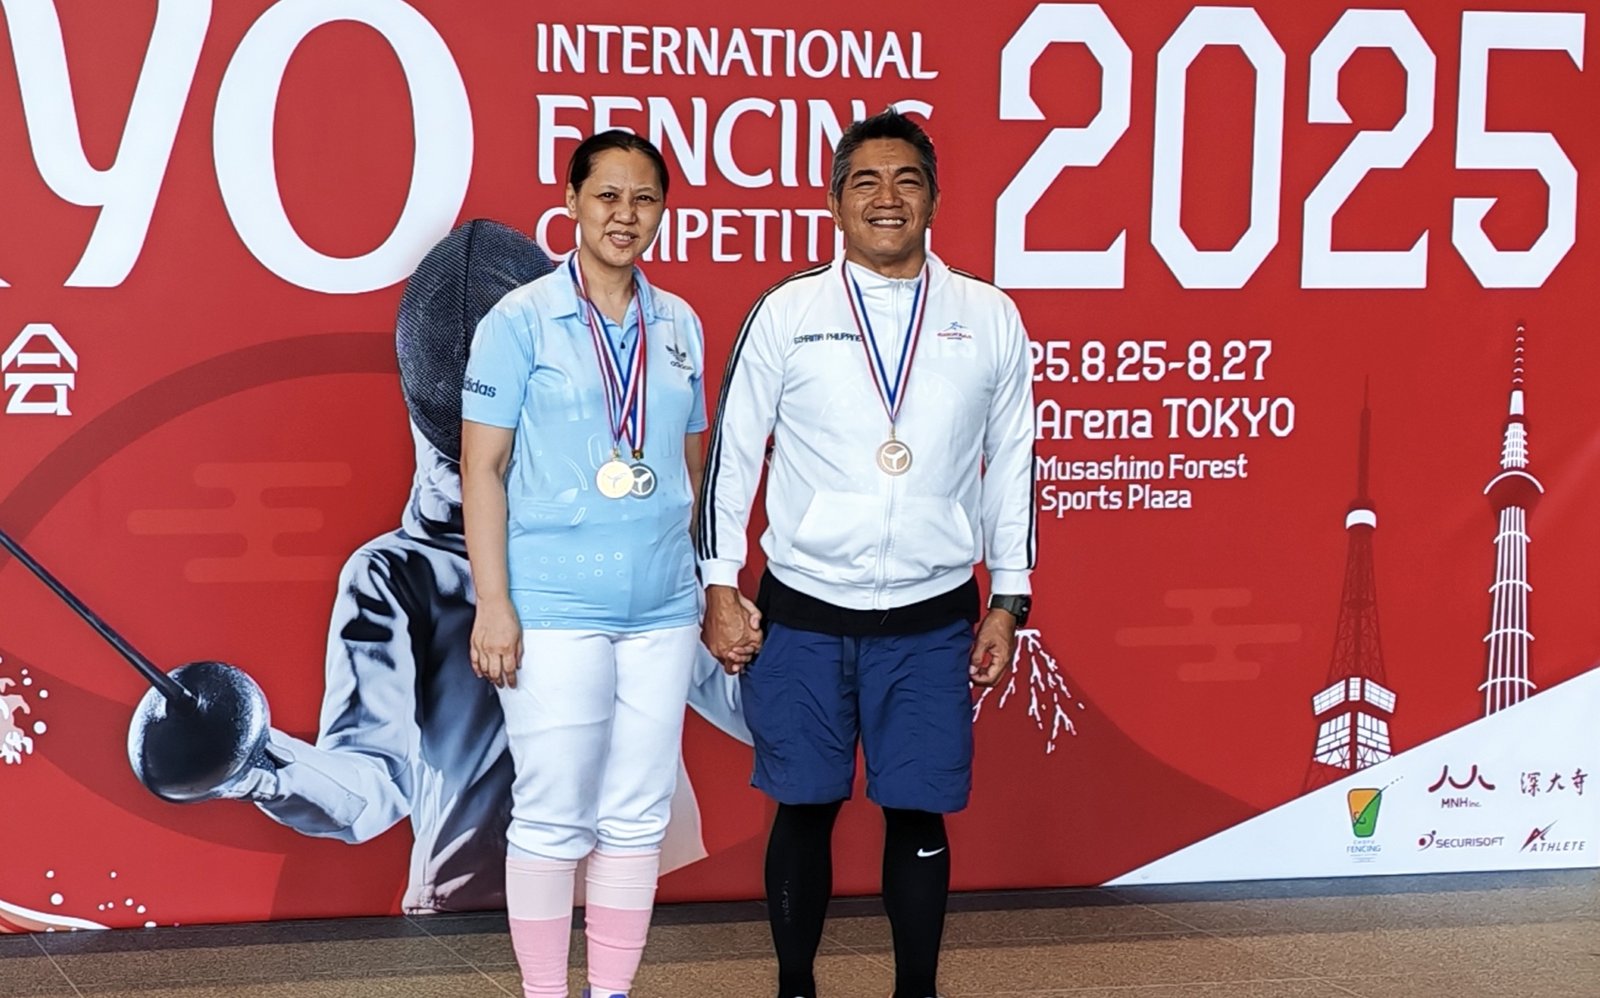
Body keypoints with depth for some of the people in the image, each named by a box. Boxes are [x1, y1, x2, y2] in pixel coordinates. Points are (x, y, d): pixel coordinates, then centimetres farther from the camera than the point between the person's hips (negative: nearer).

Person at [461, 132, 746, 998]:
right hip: (555, 609, -5)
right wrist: (493, 603, -12)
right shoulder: (520, 320, -4)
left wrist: (710, 584, 14)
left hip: (663, 610, 5)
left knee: (639, 814, 8)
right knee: (553, 817, 0)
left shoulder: (679, 326, 9)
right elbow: (481, 466, -6)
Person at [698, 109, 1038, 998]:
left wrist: (1008, 601, 6)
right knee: (805, 809, 8)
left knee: (919, 816, 5)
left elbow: (1012, 466, 8)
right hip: (804, 614, 0)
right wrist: (720, 588, 0)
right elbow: (732, 455, 3)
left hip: (932, 620, 1)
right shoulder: (787, 313, -1)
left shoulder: (991, 319, 2)